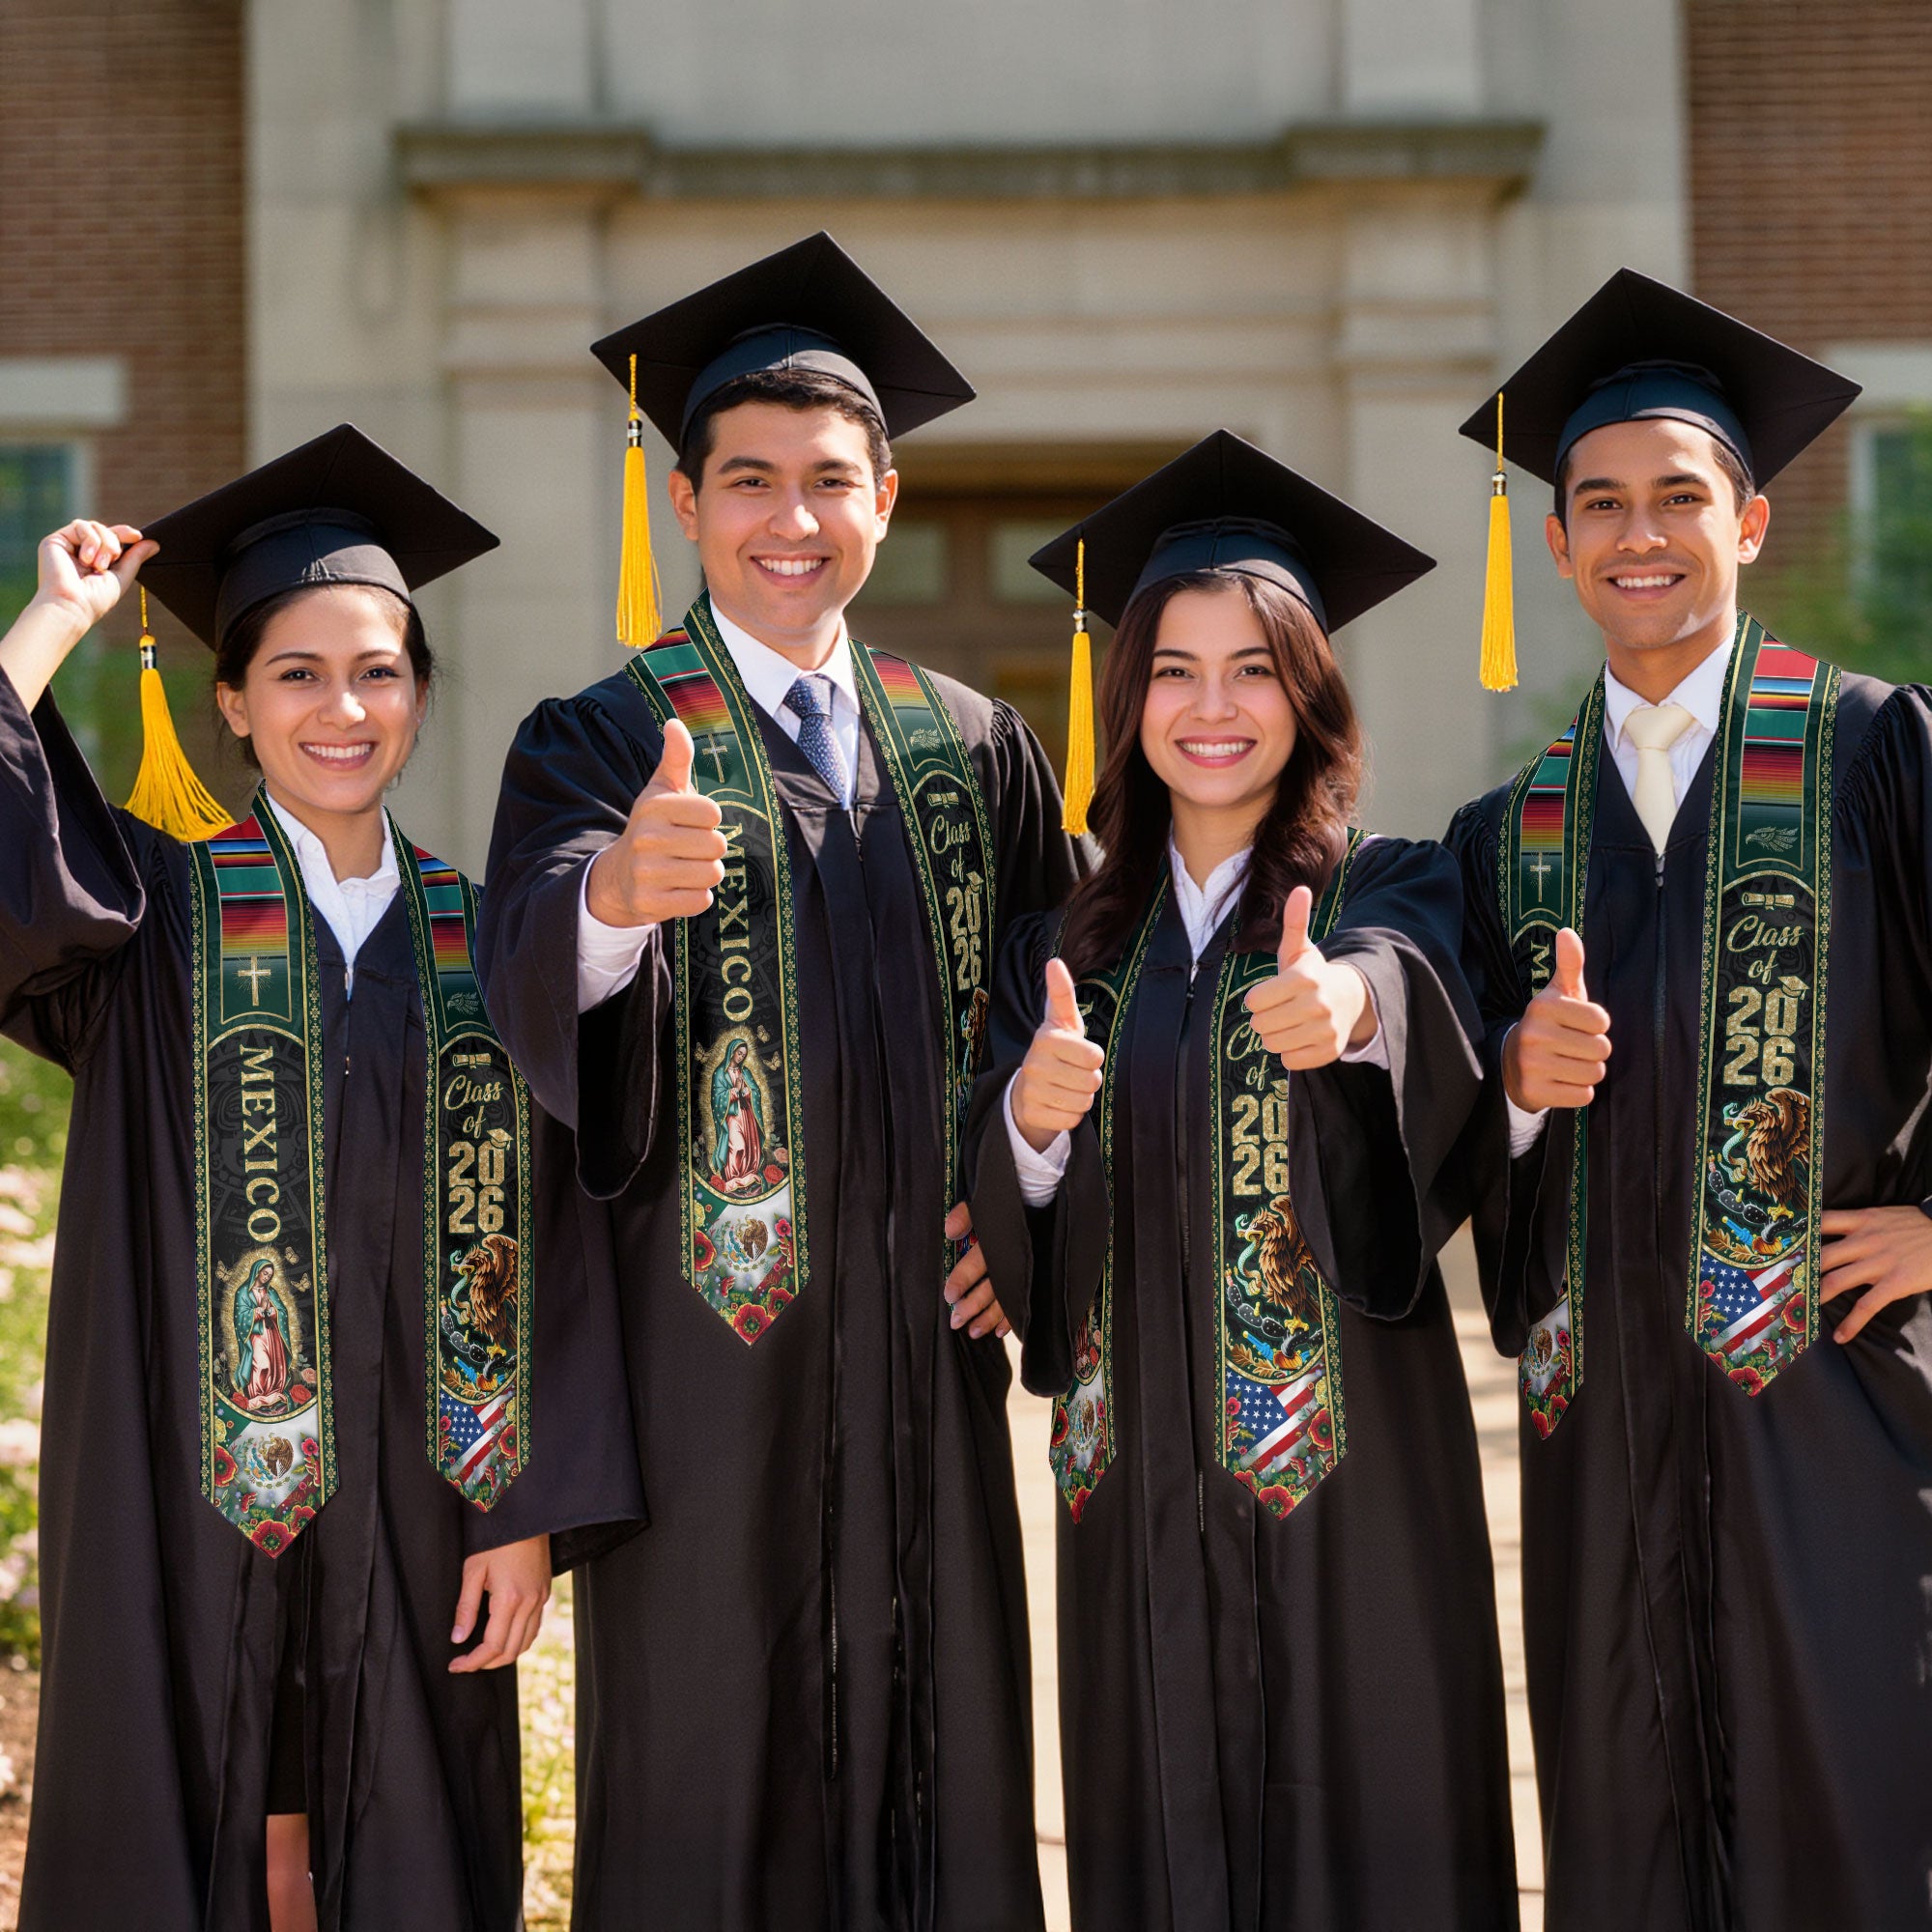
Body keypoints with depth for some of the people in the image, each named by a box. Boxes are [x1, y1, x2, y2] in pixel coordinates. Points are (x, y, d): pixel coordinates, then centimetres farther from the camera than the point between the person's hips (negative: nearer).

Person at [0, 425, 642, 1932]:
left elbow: (540, 1248, 3)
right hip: (193, 1509, -2)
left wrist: (529, 1513, -3)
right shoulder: (154, 915, 1)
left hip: (412, 1517, 2)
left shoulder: (477, 943, 6)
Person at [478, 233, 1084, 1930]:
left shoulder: (975, 751, 10)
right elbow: (535, 976, -22)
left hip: (924, 1342, 4)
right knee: (708, 1783, 2)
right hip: (708, 1340, -3)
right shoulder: (600, 744, -2)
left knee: (938, 1758, 8)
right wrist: (615, 891, -44)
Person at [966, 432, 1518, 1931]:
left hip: (1348, 1460, -3)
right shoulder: (1072, 944, 10)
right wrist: (1031, 1121, -18)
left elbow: (1412, 981, -24)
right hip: (1140, 1477, 3)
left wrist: (1349, 1002, -47)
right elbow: (1006, 1223, 4)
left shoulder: (1391, 893, 0)